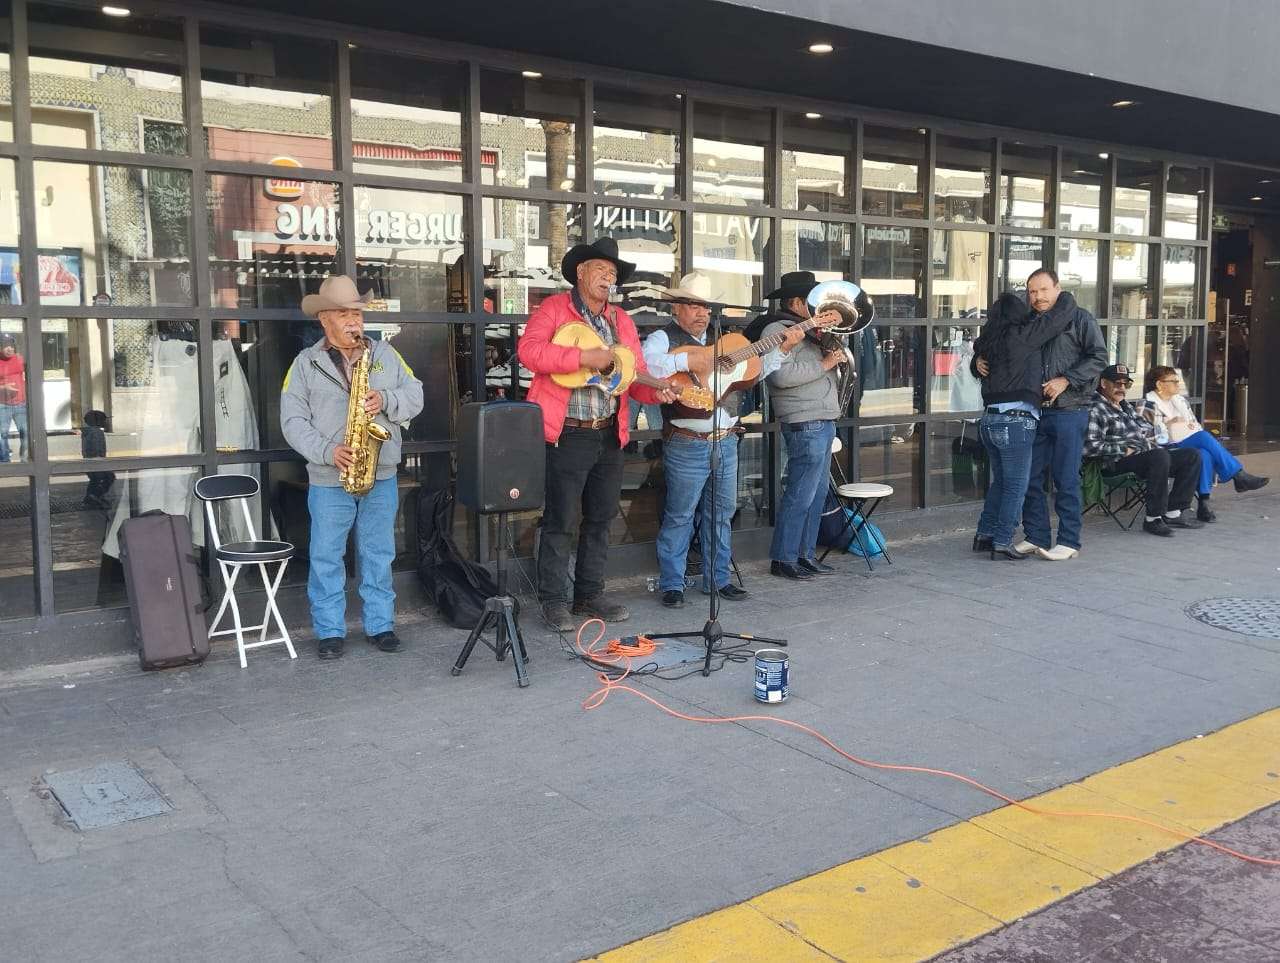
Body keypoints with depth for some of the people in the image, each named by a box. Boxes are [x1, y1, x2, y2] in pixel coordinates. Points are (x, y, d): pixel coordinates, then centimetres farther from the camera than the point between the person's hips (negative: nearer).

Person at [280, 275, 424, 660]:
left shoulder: (385, 354, 8)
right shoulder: (306, 363, 1)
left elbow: (415, 395, 5)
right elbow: (293, 420, -4)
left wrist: (386, 400, -15)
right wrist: (327, 452, -18)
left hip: (381, 476, 2)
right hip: (329, 479, -2)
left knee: (378, 555, 9)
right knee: (326, 557, 3)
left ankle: (380, 624, 20)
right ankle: (329, 631, 14)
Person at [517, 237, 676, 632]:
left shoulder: (622, 320, 15)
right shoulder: (554, 308, -2)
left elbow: (635, 375, 12)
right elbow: (528, 350, -18)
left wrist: (655, 392, -10)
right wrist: (583, 357, -24)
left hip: (609, 435, 6)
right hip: (567, 434, -6)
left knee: (601, 518, 13)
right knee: (561, 520, -1)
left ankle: (590, 594, 25)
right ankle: (554, 600, 10)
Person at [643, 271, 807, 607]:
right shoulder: (663, 338, -4)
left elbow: (754, 371, 18)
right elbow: (644, 363, -25)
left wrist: (782, 349, 8)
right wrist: (686, 360, -28)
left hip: (726, 441, 7)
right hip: (686, 445, -7)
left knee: (722, 513, 13)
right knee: (679, 516, 0)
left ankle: (717, 579, 24)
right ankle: (671, 584, 10)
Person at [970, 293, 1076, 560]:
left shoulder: (988, 342, 11)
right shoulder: (1020, 336, -9)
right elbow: (1057, 318, -7)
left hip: (989, 419, 8)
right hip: (1015, 420, -8)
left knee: (1000, 481, 18)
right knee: (1016, 485, 0)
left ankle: (984, 535, 21)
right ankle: (1002, 543, 1)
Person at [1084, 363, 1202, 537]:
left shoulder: (1126, 405, 24)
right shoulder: (1095, 410, -7)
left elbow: (1150, 429, 36)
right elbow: (1090, 446, -20)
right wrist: (1123, 449, -16)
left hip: (1148, 455, 10)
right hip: (1120, 462, -10)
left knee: (1192, 455, 0)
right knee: (1160, 455, -36)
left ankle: (1173, 513, -3)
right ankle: (1153, 519, -28)